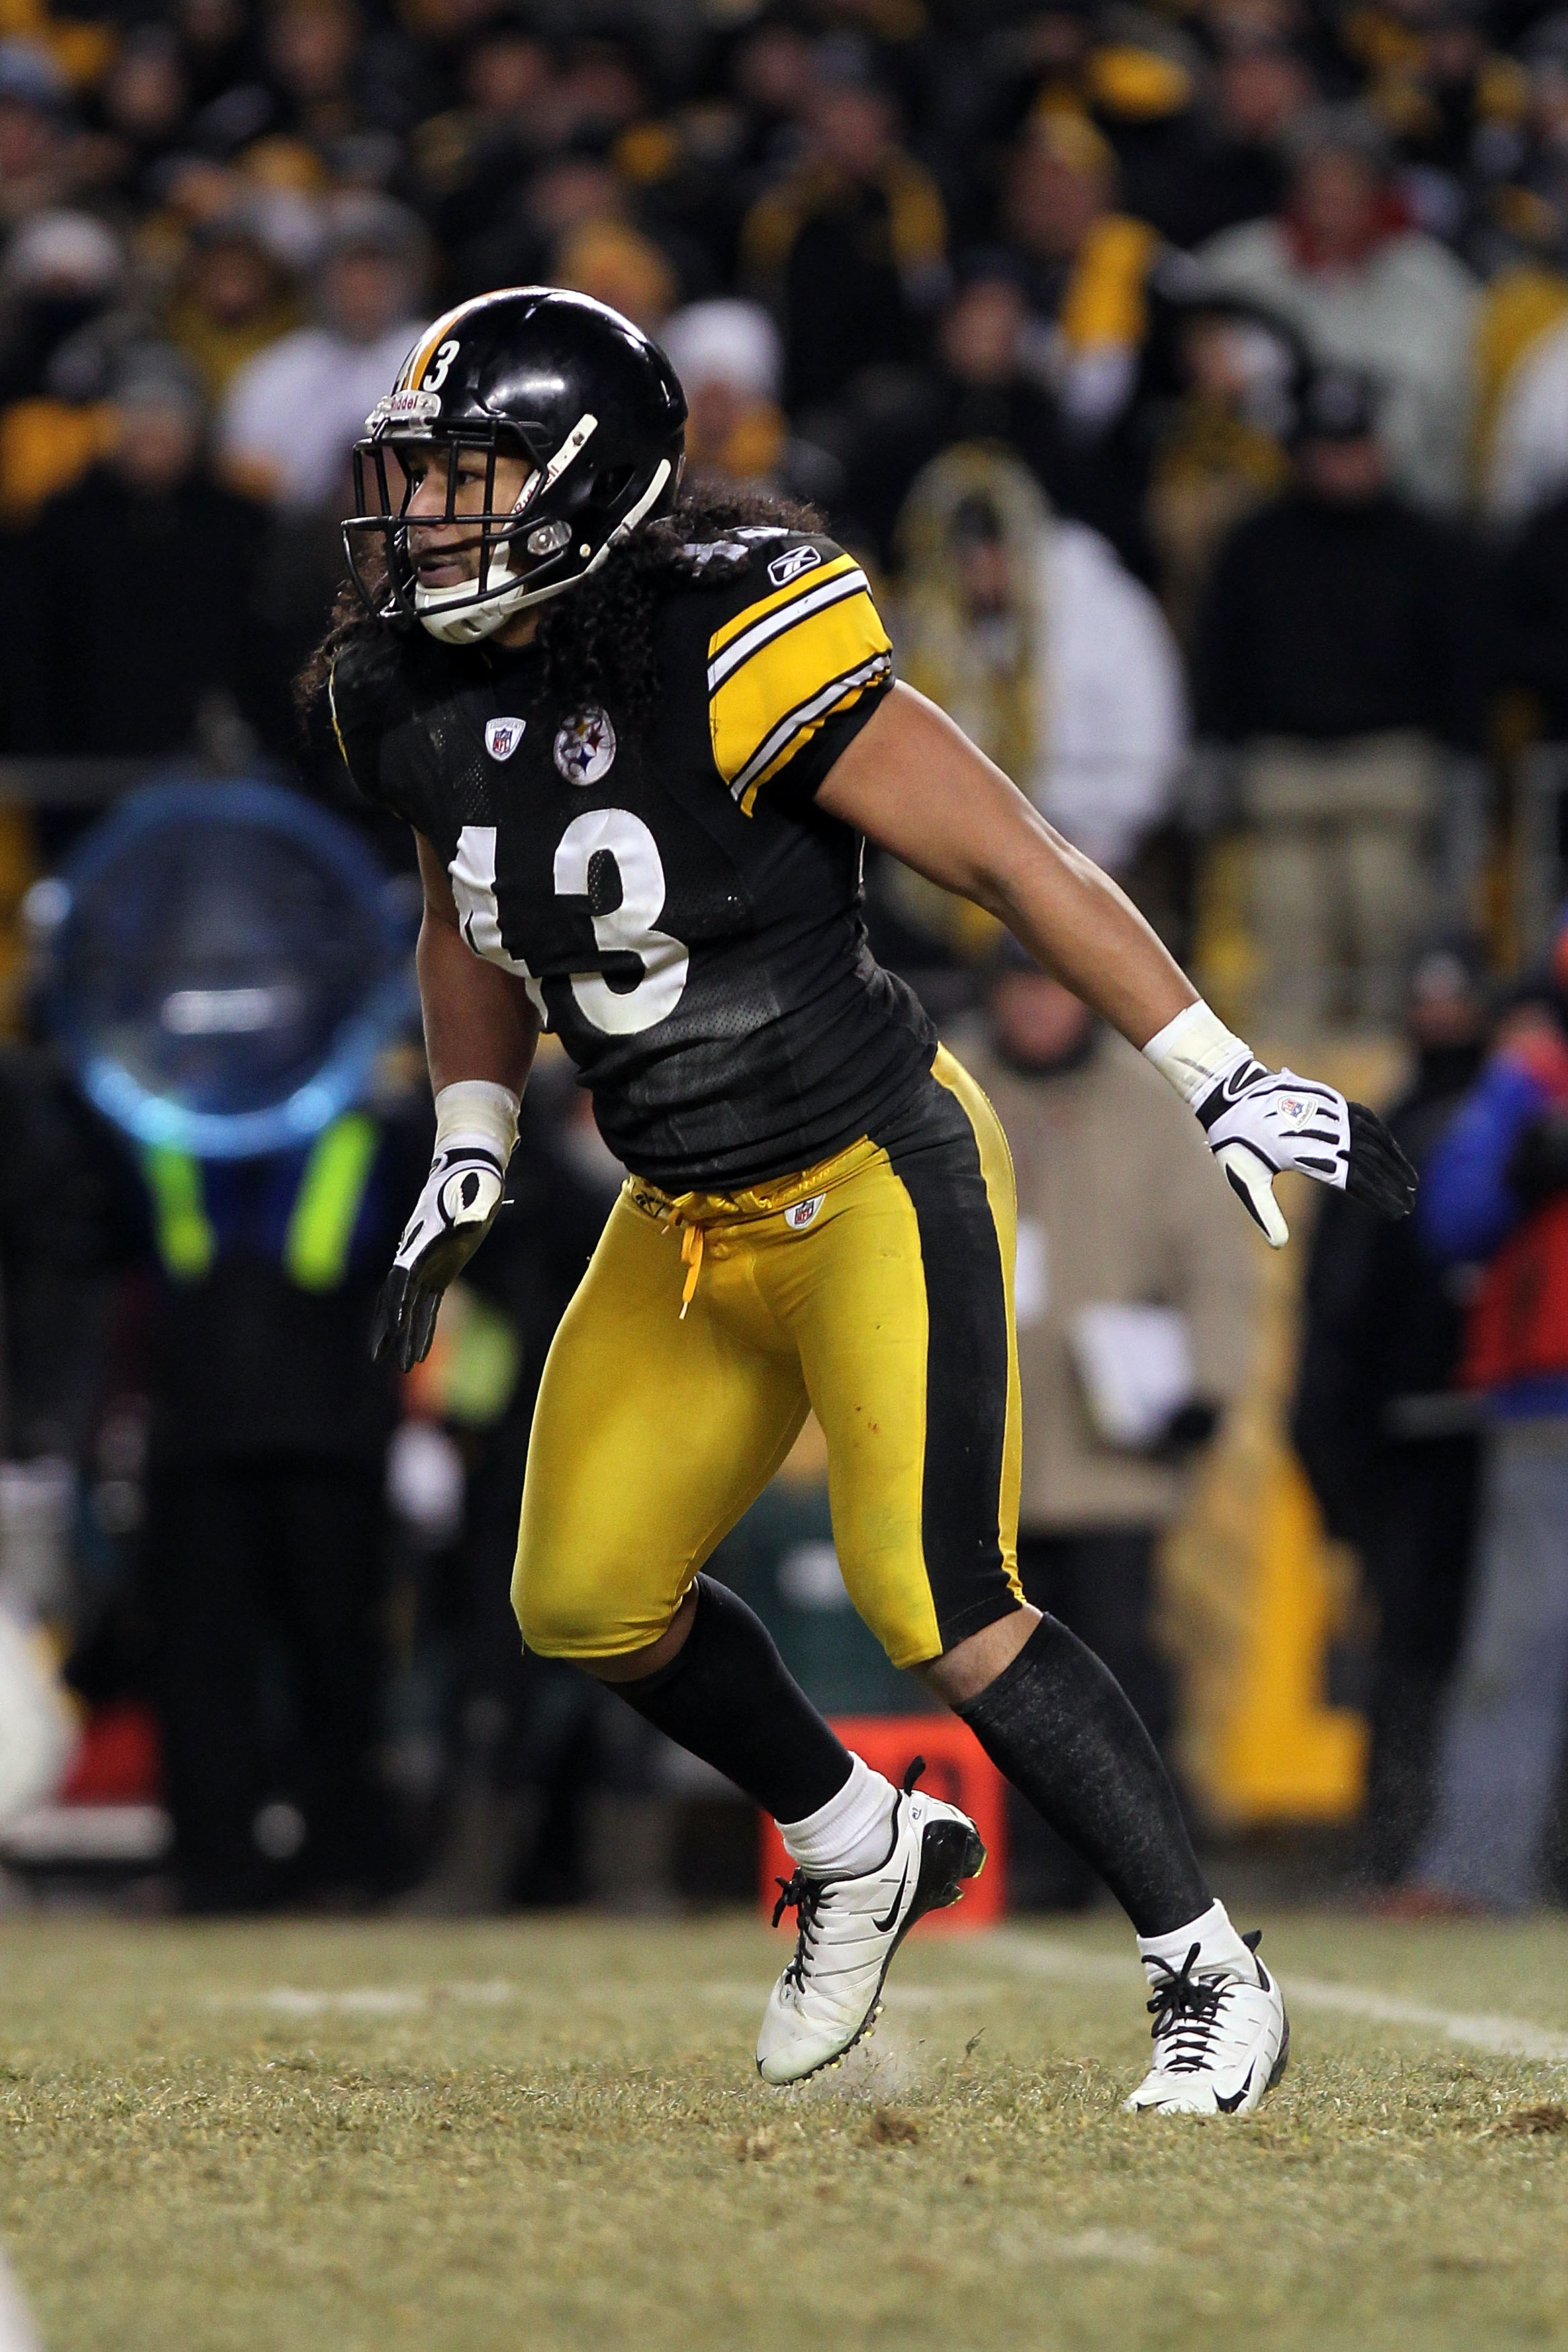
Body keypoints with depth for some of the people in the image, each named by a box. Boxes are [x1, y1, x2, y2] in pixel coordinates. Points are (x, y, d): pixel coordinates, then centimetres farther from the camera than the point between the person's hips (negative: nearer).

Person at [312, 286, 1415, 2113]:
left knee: (937, 1607, -16)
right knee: (589, 1601, 11)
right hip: (687, 1228, 8)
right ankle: (863, 1855, 35)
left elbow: (1019, 862, -20)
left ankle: (1213, 1977, -1)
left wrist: (1226, 1084, -19)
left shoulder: (732, 659, -25)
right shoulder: (425, 709, -2)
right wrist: (464, 1165, 10)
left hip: (877, 1186, -8)